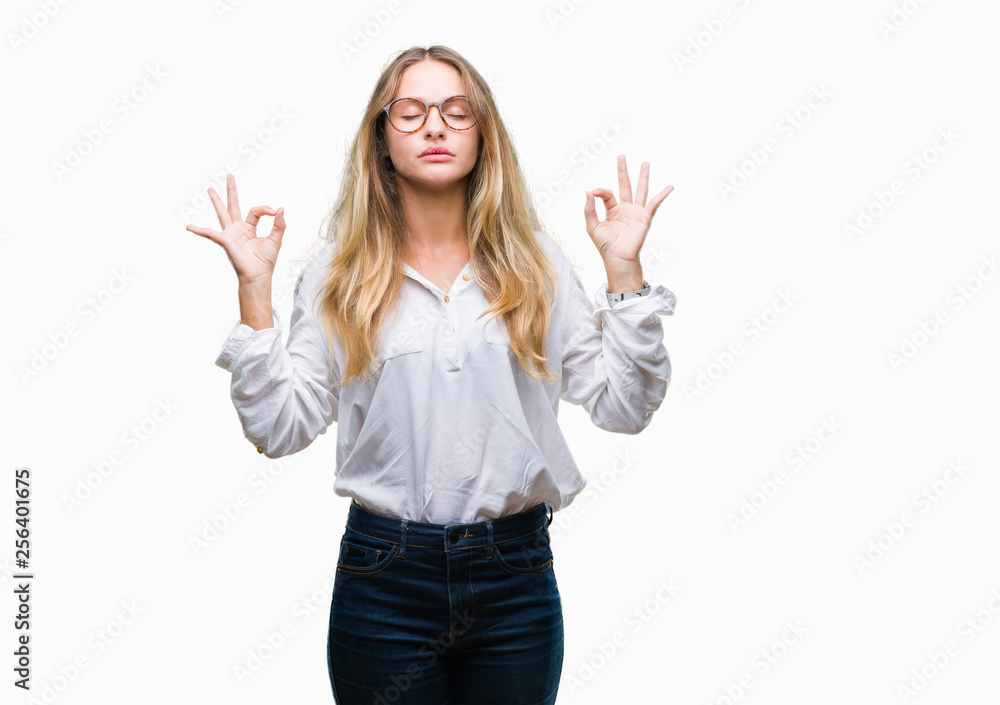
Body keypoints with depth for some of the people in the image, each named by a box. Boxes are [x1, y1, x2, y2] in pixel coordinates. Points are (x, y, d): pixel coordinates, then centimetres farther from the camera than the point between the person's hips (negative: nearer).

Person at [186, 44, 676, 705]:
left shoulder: (534, 263, 4)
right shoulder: (340, 276, 1)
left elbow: (623, 407, 2)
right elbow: (279, 428, -4)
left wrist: (623, 267, -4)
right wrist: (255, 286, -8)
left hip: (516, 578, 1)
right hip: (385, 577, -1)